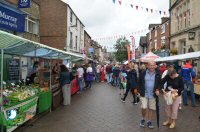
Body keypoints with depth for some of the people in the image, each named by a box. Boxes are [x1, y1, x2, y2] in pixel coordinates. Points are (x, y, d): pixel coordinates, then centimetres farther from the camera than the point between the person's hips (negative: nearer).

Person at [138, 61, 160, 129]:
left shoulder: (157, 74, 0)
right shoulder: (143, 73, -4)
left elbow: (159, 83, 10)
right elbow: (139, 83, 2)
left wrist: (158, 89, -8)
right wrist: (140, 91, -1)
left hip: (153, 95, 2)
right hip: (144, 94, -1)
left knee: (152, 109, 9)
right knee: (144, 107, -7)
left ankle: (150, 121, 27)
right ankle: (143, 119, 20)